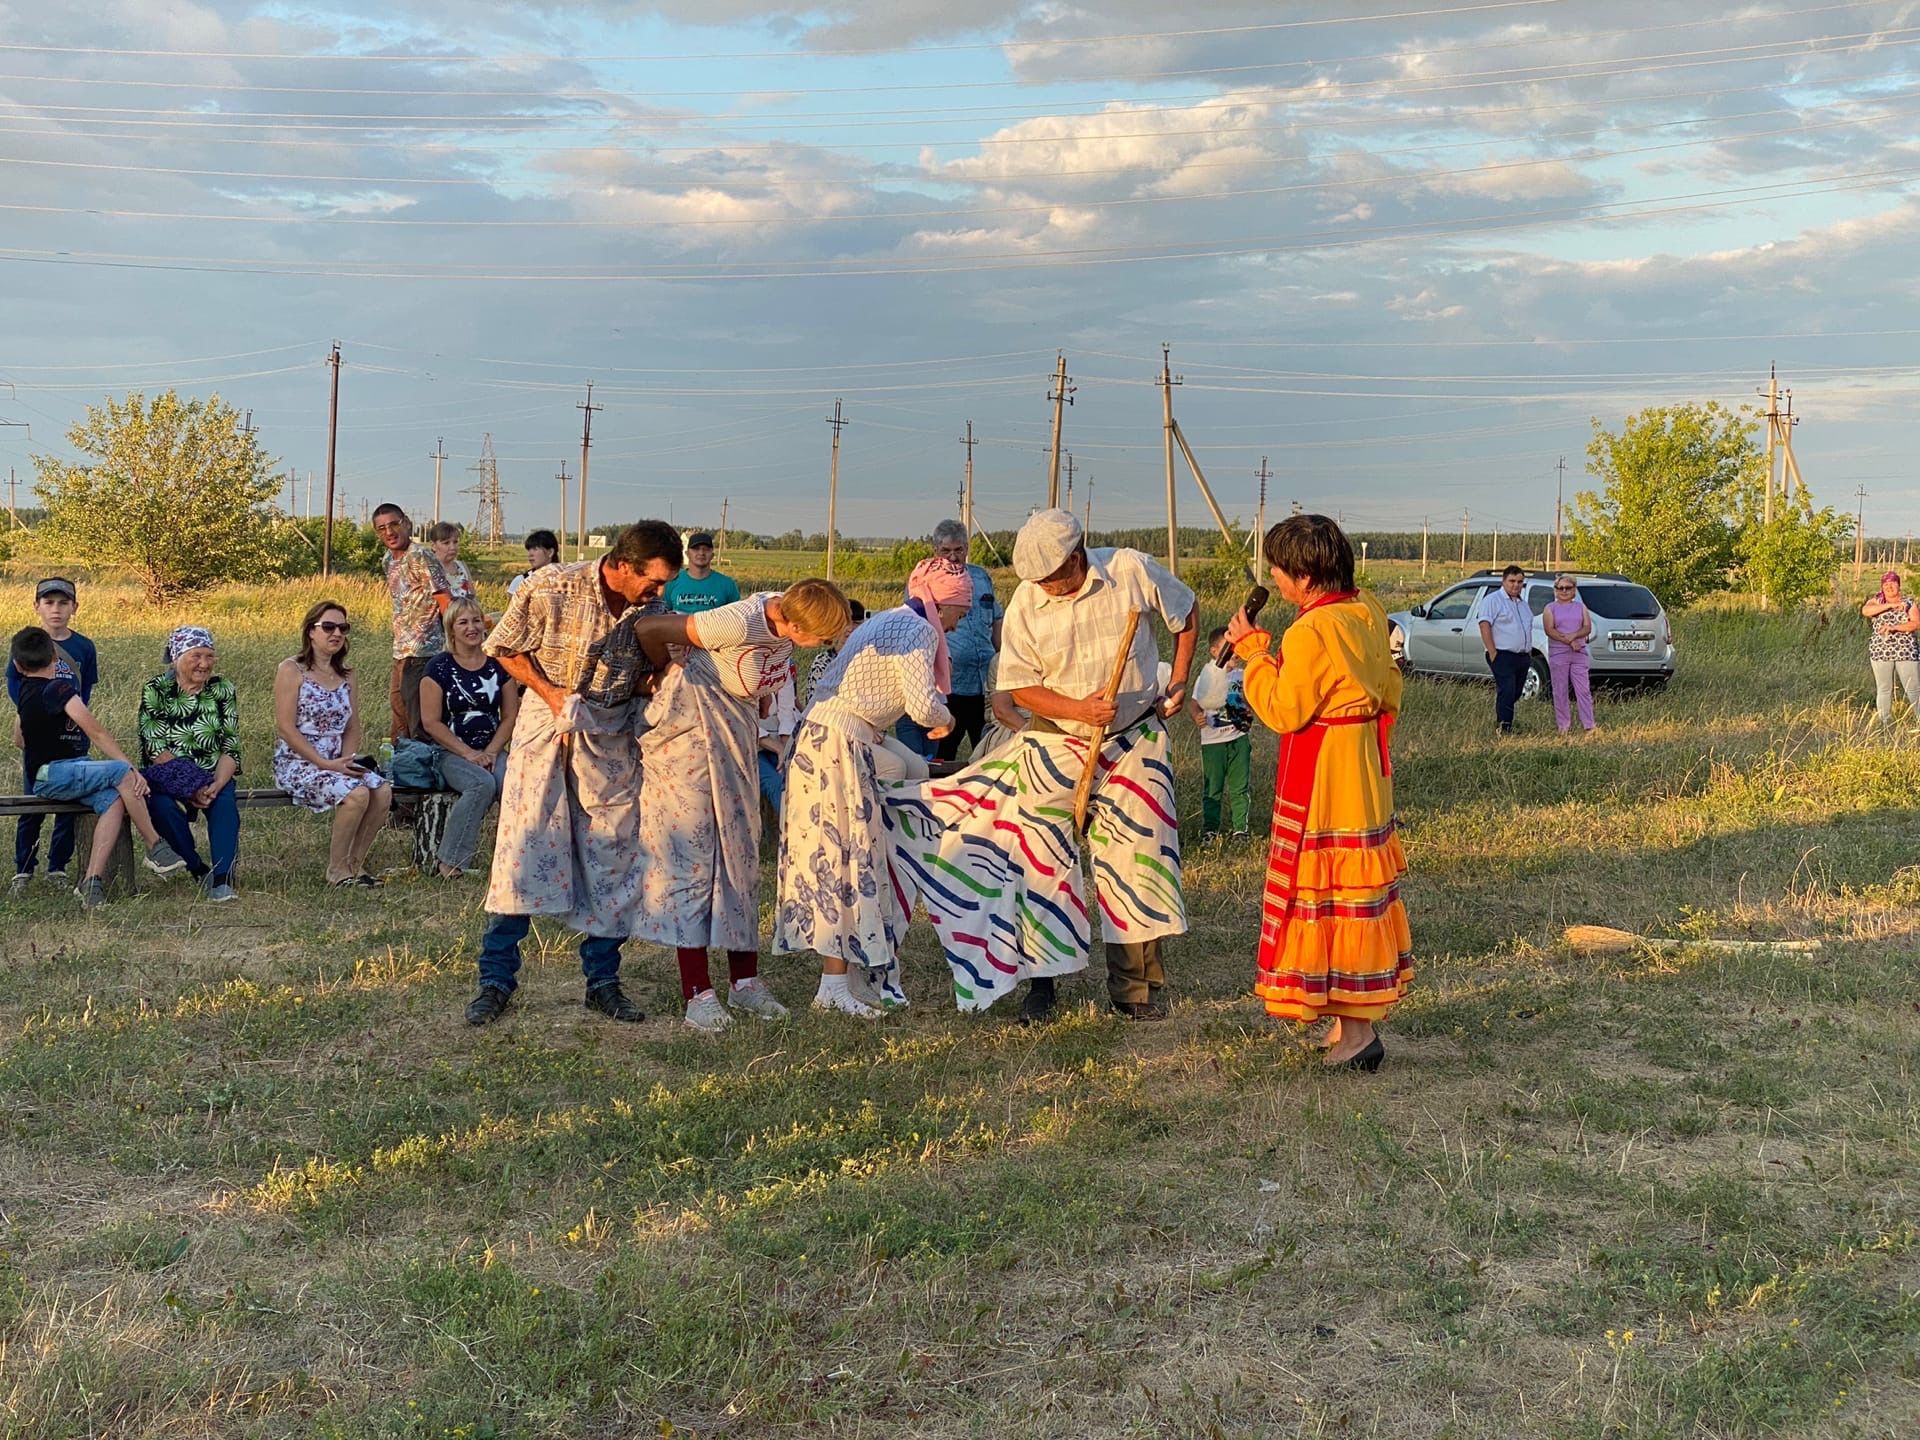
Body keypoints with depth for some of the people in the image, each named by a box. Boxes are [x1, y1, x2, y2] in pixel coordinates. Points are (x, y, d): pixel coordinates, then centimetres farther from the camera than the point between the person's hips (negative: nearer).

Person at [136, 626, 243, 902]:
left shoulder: (222, 690, 4)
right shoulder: (154, 690, -2)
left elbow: (231, 748, -1)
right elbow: (154, 748, -10)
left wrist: (216, 784, -20)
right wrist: (189, 787, -21)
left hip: (213, 777, 1)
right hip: (168, 777, -1)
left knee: (225, 803, -31)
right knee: (162, 806, -33)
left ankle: (222, 879, -34)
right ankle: (199, 871, -15)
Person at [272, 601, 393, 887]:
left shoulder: (345, 673, 14)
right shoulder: (291, 670, -6)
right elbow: (286, 728, -12)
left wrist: (347, 760, -6)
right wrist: (324, 763, -18)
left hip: (337, 762, 6)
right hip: (296, 763, -6)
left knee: (383, 790, -21)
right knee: (357, 793, -30)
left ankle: (354, 864, -5)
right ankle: (337, 871, -13)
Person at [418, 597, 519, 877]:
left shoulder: (499, 665, 10)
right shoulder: (439, 667, -1)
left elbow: (510, 716, 9)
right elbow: (431, 722, -5)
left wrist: (491, 752, -6)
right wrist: (468, 753, -13)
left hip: (490, 751, 3)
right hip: (449, 753, -3)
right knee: (482, 783, -34)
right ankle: (447, 862, -23)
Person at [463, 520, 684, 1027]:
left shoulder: (651, 610, -3)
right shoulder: (551, 587, -15)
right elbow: (505, 648, -3)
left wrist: (658, 681, -12)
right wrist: (552, 694, -14)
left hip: (611, 738, 3)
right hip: (546, 727, -3)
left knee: (613, 858, 4)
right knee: (522, 847, -5)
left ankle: (603, 980, 16)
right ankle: (496, 979, 4)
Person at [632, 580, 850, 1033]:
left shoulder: (788, 612, -9)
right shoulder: (740, 623, -31)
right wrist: (664, 673, -2)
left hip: (738, 727, 8)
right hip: (692, 724, -8)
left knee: (741, 848, 8)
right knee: (692, 848, -5)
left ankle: (744, 980, 15)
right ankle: (697, 992, -3)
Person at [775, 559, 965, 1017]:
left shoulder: (884, 622, 22)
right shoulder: (919, 631, -8)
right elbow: (923, 704, -18)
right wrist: (945, 719, 4)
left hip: (817, 736, 10)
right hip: (843, 743, -10)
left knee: (830, 854, 10)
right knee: (849, 857, -6)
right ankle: (835, 984, -4)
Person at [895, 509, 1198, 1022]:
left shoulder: (1131, 571, -11)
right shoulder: (1025, 603, -11)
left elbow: (1186, 614, 7)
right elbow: (1020, 687, -6)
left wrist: (1178, 681, 0)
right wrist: (1079, 709, -21)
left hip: (1134, 740, 0)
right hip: (1055, 744, 0)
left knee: (1136, 861, 2)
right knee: (1043, 863, -1)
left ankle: (1135, 988, 13)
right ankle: (1040, 981, 12)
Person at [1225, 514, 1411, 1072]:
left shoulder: (1310, 634, -22)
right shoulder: (1367, 614, 6)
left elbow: (1283, 711, -18)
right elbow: (1388, 692, 14)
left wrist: (1254, 651, -10)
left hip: (1321, 781, -9)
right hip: (1364, 770, 9)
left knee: (1327, 890, -2)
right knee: (1359, 885, 15)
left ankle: (1357, 1029, 1)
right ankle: (1359, 1019, 25)